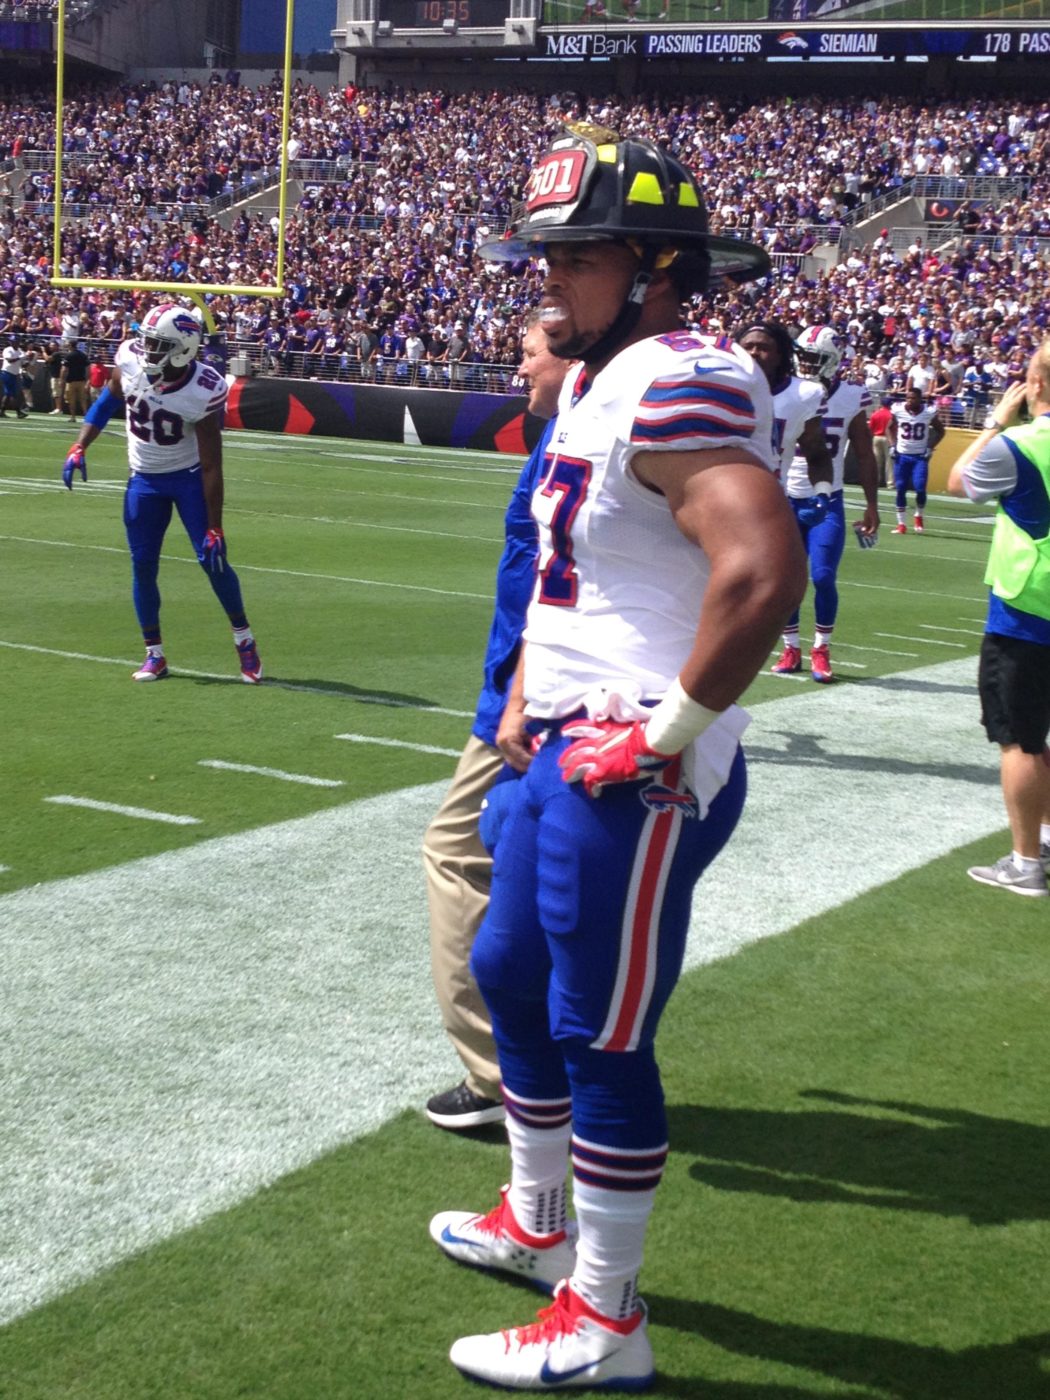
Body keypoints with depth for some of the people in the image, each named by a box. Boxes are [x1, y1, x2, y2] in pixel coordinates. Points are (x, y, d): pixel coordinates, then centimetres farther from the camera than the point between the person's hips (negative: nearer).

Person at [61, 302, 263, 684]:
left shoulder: (203, 392, -28)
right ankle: (154, 654, 14)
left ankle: (244, 641, 12)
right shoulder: (130, 358, -18)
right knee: (143, 566, 2)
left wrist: (214, 529, -20)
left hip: (188, 477, -4)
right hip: (145, 480, 4)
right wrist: (79, 448, 0)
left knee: (211, 559, -8)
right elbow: (108, 400, 5)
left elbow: (211, 467, -22)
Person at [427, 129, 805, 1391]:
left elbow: (765, 568, -32)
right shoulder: (598, 381, 12)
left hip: (635, 778, -11)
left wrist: (668, 731, -24)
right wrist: (533, 690, 21)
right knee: (510, 973, 23)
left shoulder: (679, 384, -20)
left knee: (600, 1039, 0)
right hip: (568, 752, 11)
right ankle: (539, 1225, 43)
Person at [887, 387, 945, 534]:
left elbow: (940, 431, 6)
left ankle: (918, 516, 14)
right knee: (900, 489, 1)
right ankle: (901, 524, 12)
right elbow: (891, 427, 13)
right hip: (902, 455, 2)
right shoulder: (898, 410, -6)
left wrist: (930, 448, -4)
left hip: (920, 456, -2)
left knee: (920, 488, -13)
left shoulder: (929, 412, -10)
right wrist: (893, 445, 2)